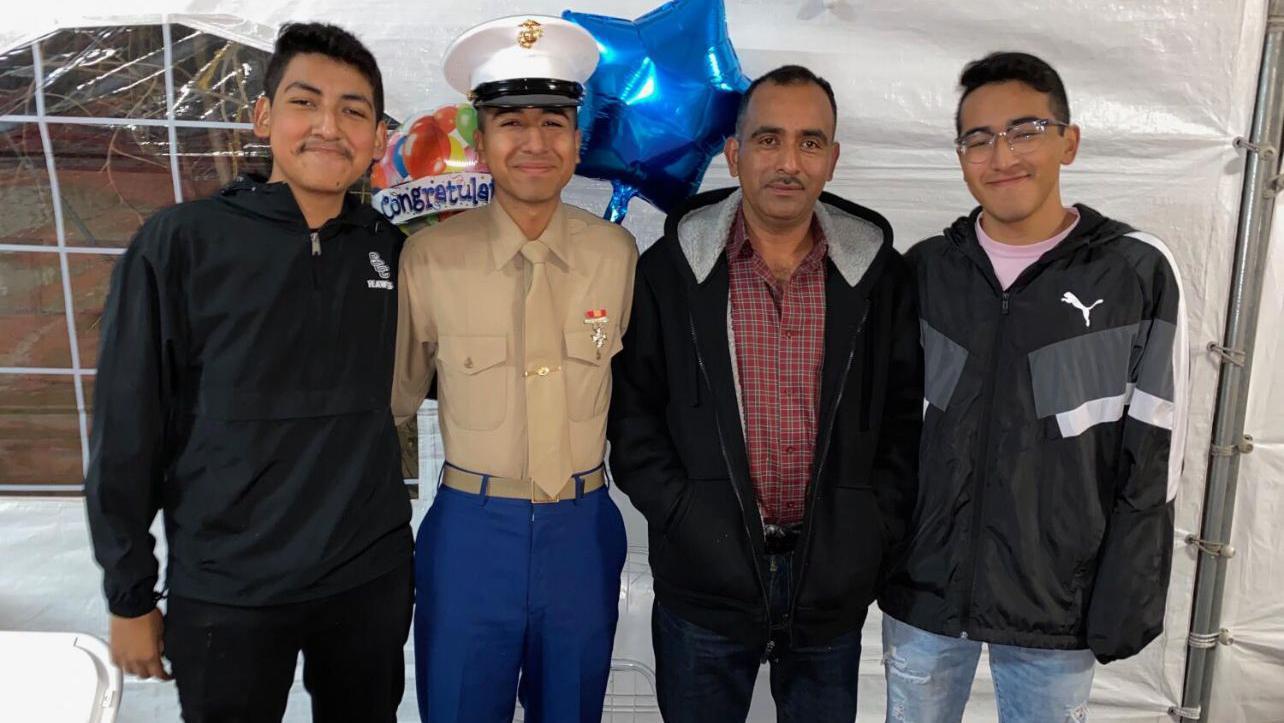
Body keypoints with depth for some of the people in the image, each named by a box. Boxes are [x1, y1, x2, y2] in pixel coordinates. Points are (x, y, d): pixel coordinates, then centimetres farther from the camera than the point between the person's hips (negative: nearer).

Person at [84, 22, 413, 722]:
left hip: (373, 578, 3)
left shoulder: (391, 247, -1)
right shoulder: (179, 242, -10)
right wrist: (129, 597, -3)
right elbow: (126, 430, -6)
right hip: (224, 594, -2)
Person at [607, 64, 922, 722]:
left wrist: (874, 530, -4)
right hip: (703, 582, -1)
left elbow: (907, 415, 4)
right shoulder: (669, 271, -4)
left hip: (834, 583, 2)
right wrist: (682, 517, -9)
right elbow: (631, 413, 0)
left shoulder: (879, 275, 0)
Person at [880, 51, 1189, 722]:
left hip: (1057, 610, -2)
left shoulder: (1137, 272, -7)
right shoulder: (924, 270, 0)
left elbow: (1150, 463, -5)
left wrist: (1125, 604, -6)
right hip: (921, 593, 2)